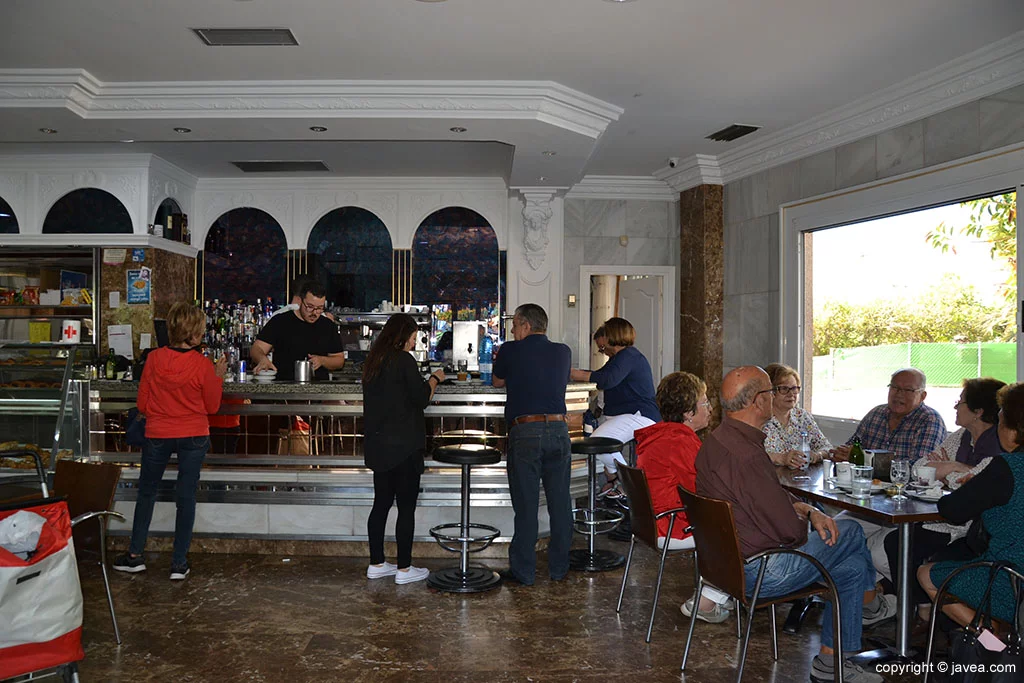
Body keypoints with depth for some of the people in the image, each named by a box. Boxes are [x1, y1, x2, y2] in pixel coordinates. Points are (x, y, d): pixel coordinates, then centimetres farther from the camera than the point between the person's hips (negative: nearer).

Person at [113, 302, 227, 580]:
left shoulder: (154, 359, -9)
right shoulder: (203, 365, -14)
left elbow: (142, 403, -1)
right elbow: (212, 407, -4)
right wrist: (218, 377, 5)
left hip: (158, 435, 2)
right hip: (193, 437, -1)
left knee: (146, 492, 19)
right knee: (186, 497, 7)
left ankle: (135, 555, 25)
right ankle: (179, 563, 12)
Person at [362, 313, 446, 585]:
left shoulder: (373, 361, 11)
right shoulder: (404, 360, -13)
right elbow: (421, 399, -10)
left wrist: (425, 381, 19)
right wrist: (434, 379, 5)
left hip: (377, 445, 8)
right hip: (403, 445, -8)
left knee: (381, 503, 14)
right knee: (406, 507, 1)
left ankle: (376, 564, 21)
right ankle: (404, 568, 7)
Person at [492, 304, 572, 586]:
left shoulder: (511, 351, -1)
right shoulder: (563, 352, 10)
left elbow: (497, 382, 15)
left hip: (524, 431, -3)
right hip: (558, 429, 4)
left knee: (526, 505, 2)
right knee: (560, 503, 11)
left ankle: (523, 571, 10)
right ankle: (559, 567, 21)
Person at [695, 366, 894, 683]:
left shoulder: (719, 439, 4)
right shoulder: (745, 455, -30)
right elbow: (790, 530, -25)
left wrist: (809, 510, 2)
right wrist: (806, 521, -2)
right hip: (757, 573, -9)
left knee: (851, 567, 16)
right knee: (850, 532, 6)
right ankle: (870, 604, 36)